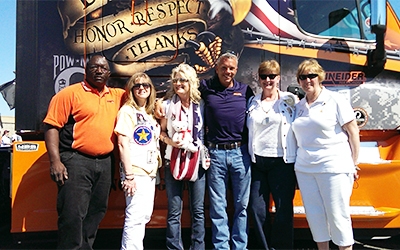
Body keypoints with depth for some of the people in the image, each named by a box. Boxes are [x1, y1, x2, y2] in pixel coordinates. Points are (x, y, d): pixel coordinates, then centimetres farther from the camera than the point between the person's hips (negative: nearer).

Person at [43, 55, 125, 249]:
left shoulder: (116, 96, 13)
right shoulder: (70, 93, -4)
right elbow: (52, 126, -8)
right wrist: (55, 161, -17)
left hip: (104, 162, 6)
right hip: (76, 160, -6)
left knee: (96, 212, 14)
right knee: (73, 214, -9)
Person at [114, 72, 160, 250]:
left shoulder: (150, 113, 17)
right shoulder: (127, 111, -6)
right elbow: (123, 143, -14)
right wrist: (129, 175, -18)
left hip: (149, 171, 8)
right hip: (135, 172, -8)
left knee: (145, 215, 12)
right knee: (135, 216, -9)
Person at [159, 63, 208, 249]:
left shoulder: (200, 104, 4)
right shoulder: (168, 105, 1)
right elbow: (161, 132, 7)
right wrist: (171, 142, -12)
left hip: (197, 161, 1)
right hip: (174, 161, -1)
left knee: (198, 210, 7)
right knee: (174, 211, 2)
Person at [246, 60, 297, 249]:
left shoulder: (290, 100, 1)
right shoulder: (252, 102, 12)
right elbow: (248, 130, 15)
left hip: (282, 162, -3)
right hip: (257, 161, 3)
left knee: (283, 209, 0)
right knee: (257, 209, 5)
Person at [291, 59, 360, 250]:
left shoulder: (335, 101, -3)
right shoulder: (299, 106, 12)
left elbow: (353, 132, -3)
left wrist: (353, 165, -4)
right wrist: (298, 163, 10)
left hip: (334, 167, -5)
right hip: (304, 168, 5)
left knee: (337, 215, -1)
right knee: (314, 215, 9)